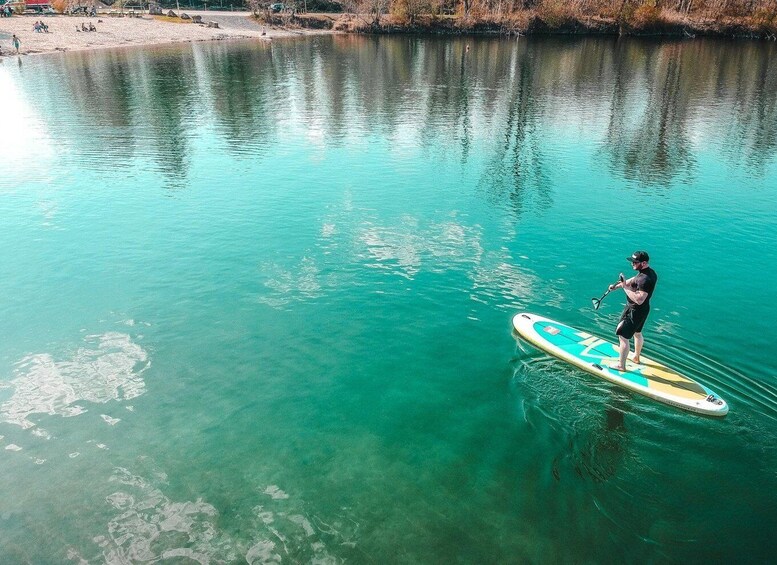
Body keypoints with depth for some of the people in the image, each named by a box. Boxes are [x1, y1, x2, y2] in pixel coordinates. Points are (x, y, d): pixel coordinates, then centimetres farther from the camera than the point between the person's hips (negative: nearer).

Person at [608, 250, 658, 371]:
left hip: (635, 311, -11)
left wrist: (625, 287, -34)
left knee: (623, 336, -2)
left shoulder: (645, 279, -31)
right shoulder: (648, 272, 1)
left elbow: (639, 300, -38)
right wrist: (616, 286, 12)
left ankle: (621, 365, 8)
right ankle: (636, 357, 48)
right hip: (642, 309, 11)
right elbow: (632, 281, 17)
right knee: (637, 333, 28)